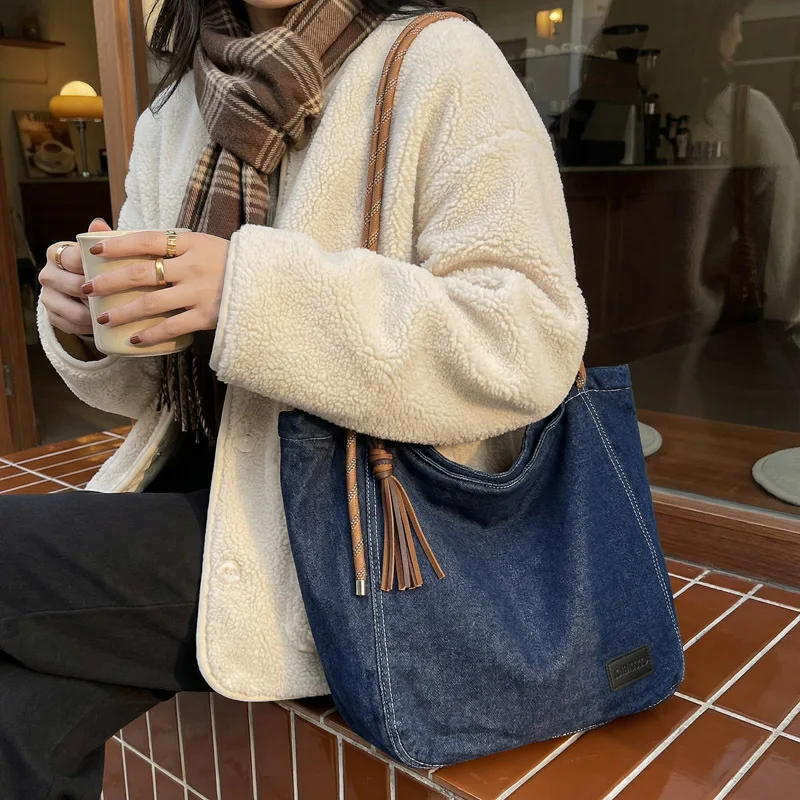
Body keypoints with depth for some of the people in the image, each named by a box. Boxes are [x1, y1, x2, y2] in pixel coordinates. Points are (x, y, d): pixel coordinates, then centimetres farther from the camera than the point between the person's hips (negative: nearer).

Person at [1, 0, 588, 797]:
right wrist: (86, 329, -8)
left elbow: (531, 345, -19)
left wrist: (258, 292, -26)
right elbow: (162, 384, 15)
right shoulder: (173, 115, 11)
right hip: (200, 482, 6)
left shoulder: (441, 65, -8)